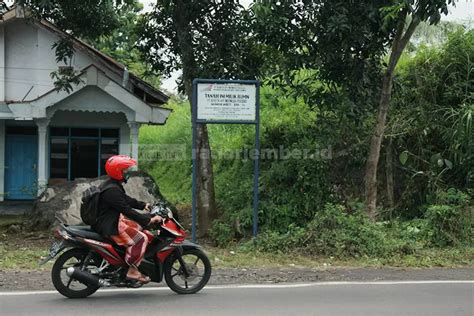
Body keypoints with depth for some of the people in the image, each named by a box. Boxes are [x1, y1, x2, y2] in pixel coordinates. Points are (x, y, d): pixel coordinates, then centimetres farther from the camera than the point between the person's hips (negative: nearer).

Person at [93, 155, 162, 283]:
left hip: (114, 220, 11)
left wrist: (143, 205, 16)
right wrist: (149, 220, -27)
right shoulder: (112, 191, -24)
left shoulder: (114, 186, 10)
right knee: (141, 239, -19)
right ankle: (132, 271, -13)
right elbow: (127, 210, -28)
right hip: (110, 227, -11)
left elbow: (126, 199, 24)